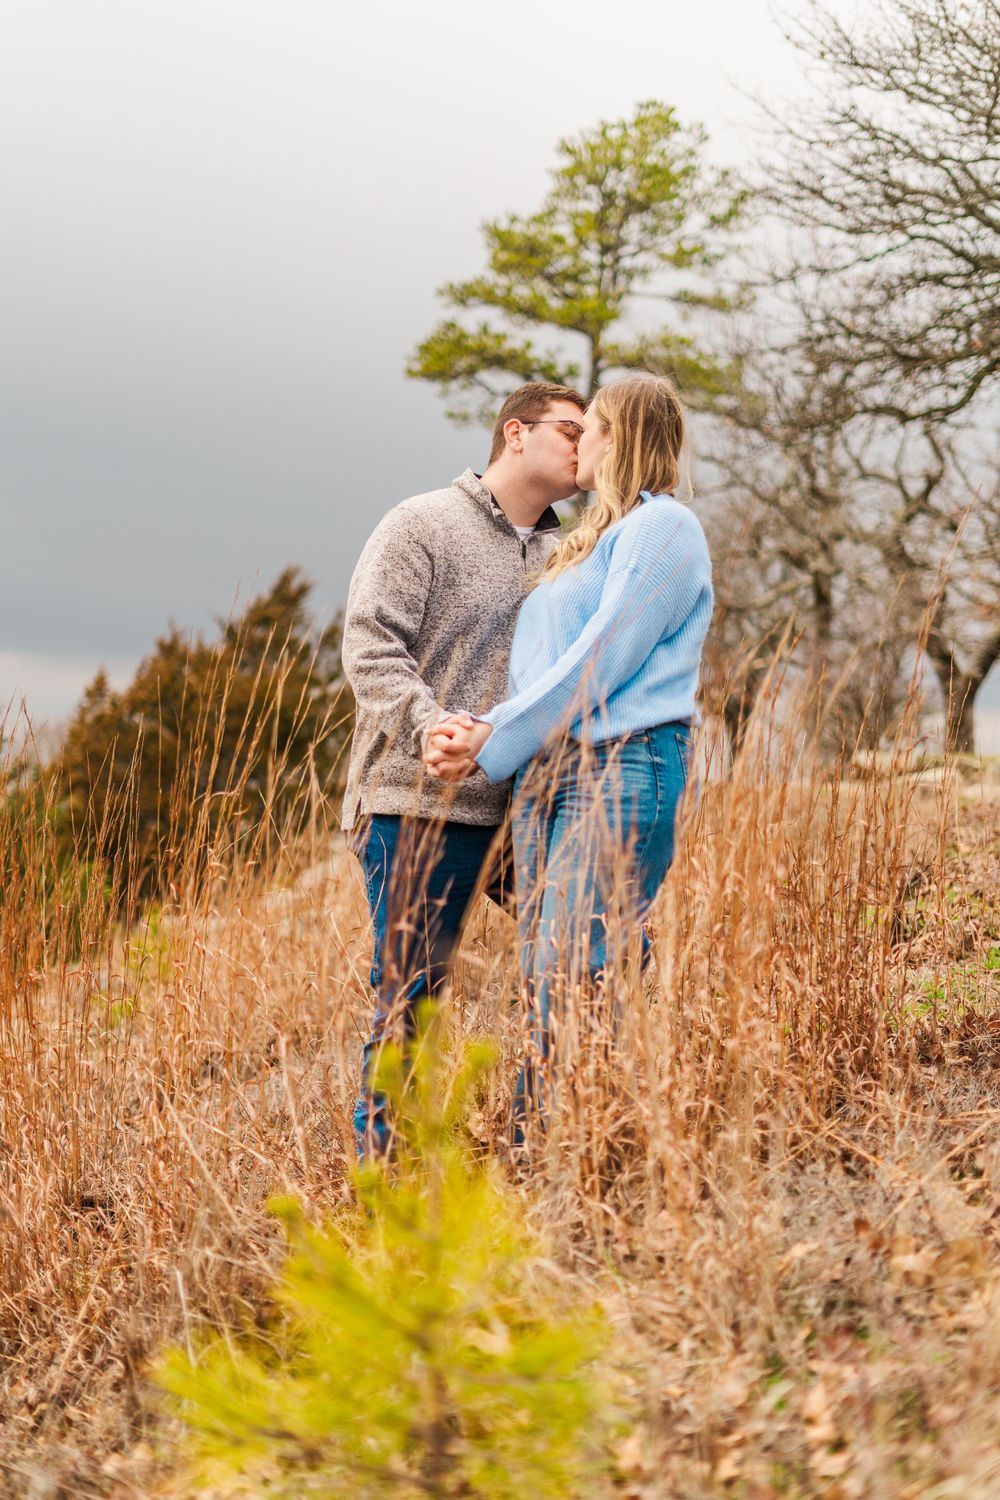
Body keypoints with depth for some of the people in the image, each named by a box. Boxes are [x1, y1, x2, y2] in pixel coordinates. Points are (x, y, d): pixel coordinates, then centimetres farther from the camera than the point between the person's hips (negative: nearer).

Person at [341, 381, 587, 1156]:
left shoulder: (563, 553, 18)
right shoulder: (422, 524, 0)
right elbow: (371, 644, -10)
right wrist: (433, 729, -24)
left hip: (512, 807, 6)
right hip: (417, 800, -6)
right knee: (409, 989, -3)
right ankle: (382, 1160, 7)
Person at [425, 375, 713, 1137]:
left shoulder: (663, 526, -2)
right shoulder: (591, 541, 27)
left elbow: (597, 664, -11)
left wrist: (492, 746, -9)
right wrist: (481, 726, -1)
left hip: (620, 770, -9)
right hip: (545, 776, 9)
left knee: (576, 991, -14)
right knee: (544, 996, 5)